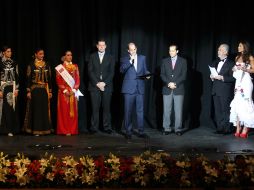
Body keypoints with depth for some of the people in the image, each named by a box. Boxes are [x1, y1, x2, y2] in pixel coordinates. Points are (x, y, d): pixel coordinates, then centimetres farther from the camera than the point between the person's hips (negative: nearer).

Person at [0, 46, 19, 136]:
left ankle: (11, 129, 6)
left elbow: (16, 76, 9)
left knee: (12, 107, 1)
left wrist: (16, 88, 3)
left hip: (12, 87, 3)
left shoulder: (14, 63, 7)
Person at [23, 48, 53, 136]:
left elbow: (49, 78, 9)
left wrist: (50, 91, 5)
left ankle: (44, 128, 10)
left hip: (45, 89, 3)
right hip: (35, 89, -3)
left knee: (44, 109, 3)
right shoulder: (31, 65, -1)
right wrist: (28, 91, -9)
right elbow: (28, 78, -3)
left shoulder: (47, 65, 8)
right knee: (36, 109, -2)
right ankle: (36, 129, 3)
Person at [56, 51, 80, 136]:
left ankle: (73, 130, 6)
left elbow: (78, 79, 6)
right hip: (63, 92, -3)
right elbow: (58, 81, -3)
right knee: (64, 111, -4)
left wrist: (74, 90, -7)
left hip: (73, 92, 3)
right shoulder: (60, 67, 2)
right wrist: (65, 90, -13)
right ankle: (64, 130, -2)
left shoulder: (75, 66, 11)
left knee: (73, 111, 2)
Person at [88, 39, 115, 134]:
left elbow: (111, 72, 3)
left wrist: (104, 83, -9)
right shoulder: (92, 56, 10)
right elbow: (90, 71, 3)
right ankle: (94, 127, 1)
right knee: (95, 108, -2)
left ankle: (107, 127, 4)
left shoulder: (110, 57, 9)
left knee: (106, 107, 0)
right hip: (94, 86, 0)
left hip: (106, 86, 0)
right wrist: (97, 83, -8)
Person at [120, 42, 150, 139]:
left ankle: (141, 131, 9)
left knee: (140, 111, 3)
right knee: (128, 111, 0)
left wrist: (147, 74, -6)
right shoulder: (125, 59, 7)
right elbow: (122, 70, -10)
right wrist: (130, 61, -16)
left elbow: (145, 70, 16)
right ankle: (128, 131, 8)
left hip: (140, 88, 2)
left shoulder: (142, 58, 15)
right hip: (129, 88, -2)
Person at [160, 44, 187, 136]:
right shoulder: (165, 61, 11)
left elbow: (183, 75, -1)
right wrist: (169, 83, -10)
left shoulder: (183, 61, 7)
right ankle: (167, 128, 7)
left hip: (178, 89, -1)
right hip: (167, 89, 2)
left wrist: (175, 83, -12)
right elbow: (162, 74, 5)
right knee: (166, 110, 1)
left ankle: (178, 129, 4)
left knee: (178, 111, -2)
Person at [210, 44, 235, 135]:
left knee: (226, 110, -5)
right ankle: (220, 128, 14)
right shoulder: (215, 62, 17)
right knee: (218, 110, 8)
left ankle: (227, 129, 2)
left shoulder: (231, 64, -5)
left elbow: (232, 78, -10)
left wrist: (222, 78, -19)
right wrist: (212, 77, 2)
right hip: (216, 90, 7)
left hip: (225, 91, -7)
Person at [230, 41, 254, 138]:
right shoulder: (237, 57, 17)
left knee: (245, 104, -8)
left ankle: (245, 130, -5)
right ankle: (238, 129, 0)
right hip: (238, 82, 6)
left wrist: (245, 69, -15)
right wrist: (234, 70, 2)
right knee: (237, 104, -1)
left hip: (246, 82, -6)